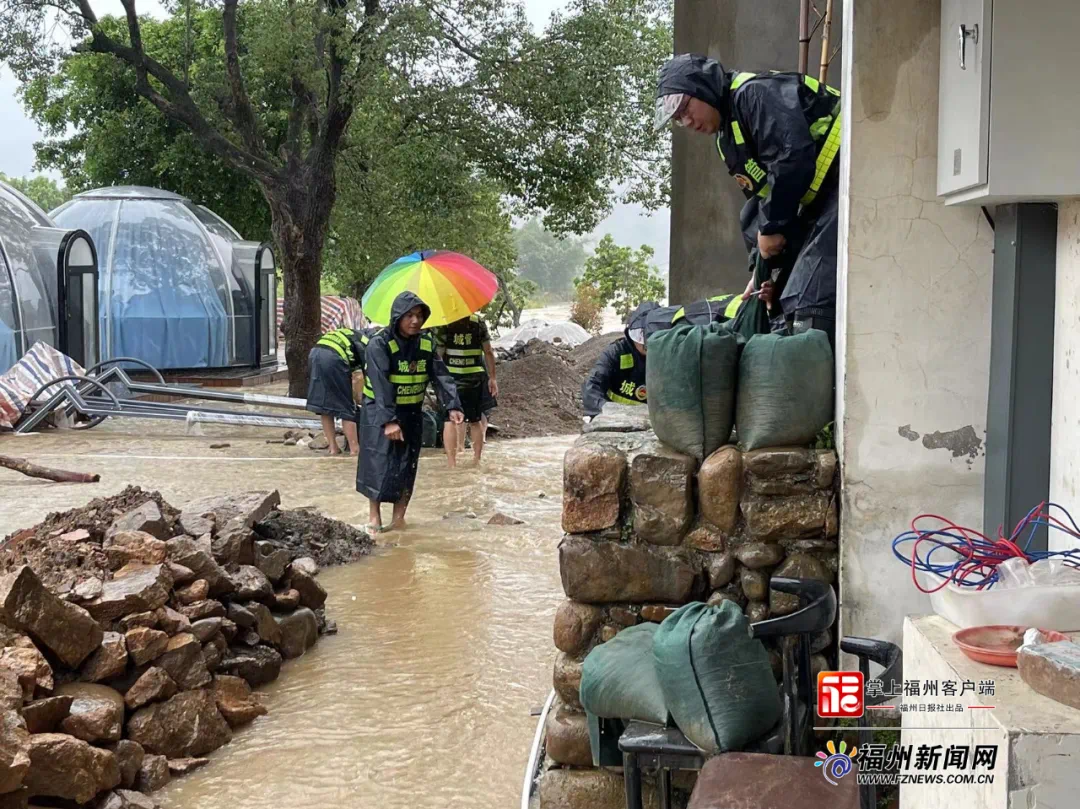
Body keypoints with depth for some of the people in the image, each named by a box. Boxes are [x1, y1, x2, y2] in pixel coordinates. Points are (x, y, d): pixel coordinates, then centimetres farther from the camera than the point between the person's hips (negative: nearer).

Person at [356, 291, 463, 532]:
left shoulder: (426, 343, -2)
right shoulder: (380, 344, -18)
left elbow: (441, 376, -5)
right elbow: (381, 385, -25)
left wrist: (452, 406, -19)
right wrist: (388, 419, -32)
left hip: (412, 413, 5)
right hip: (379, 413, -5)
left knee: (406, 466, 6)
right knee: (379, 464, -4)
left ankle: (399, 517, 16)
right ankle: (374, 516, 8)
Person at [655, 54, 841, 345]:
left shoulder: (754, 93, -11)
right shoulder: (729, 140, 20)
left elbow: (793, 159, -23)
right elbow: (760, 198, 21)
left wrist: (772, 228, -12)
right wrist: (765, 267, 9)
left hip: (843, 181, -11)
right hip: (819, 202, 11)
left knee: (812, 308, -18)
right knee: (794, 304, 8)